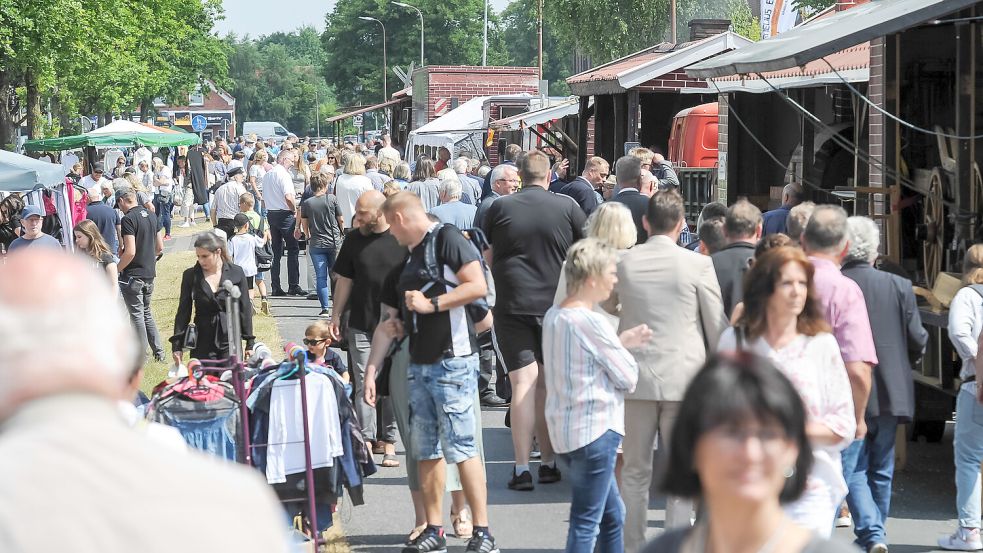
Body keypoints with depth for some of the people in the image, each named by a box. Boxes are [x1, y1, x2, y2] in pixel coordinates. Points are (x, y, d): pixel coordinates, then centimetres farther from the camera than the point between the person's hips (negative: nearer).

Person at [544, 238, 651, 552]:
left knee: (612, 514, 19)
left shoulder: (553, 316, 8)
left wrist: (622, 341, 14)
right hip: (594, 431, -9)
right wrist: (626, 351, 6)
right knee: (586, 522, -4)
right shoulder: (591, 322, -19)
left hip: (563, 429, 9)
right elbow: (628, 377, -13)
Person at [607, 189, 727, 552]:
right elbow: (716, 325, -2)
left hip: (637, 376, 2)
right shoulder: (698, 265, -8)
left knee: (635, 470, 11)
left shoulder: (624, 262, -1)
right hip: (684, 375, -2)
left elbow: (608, 306, 17)